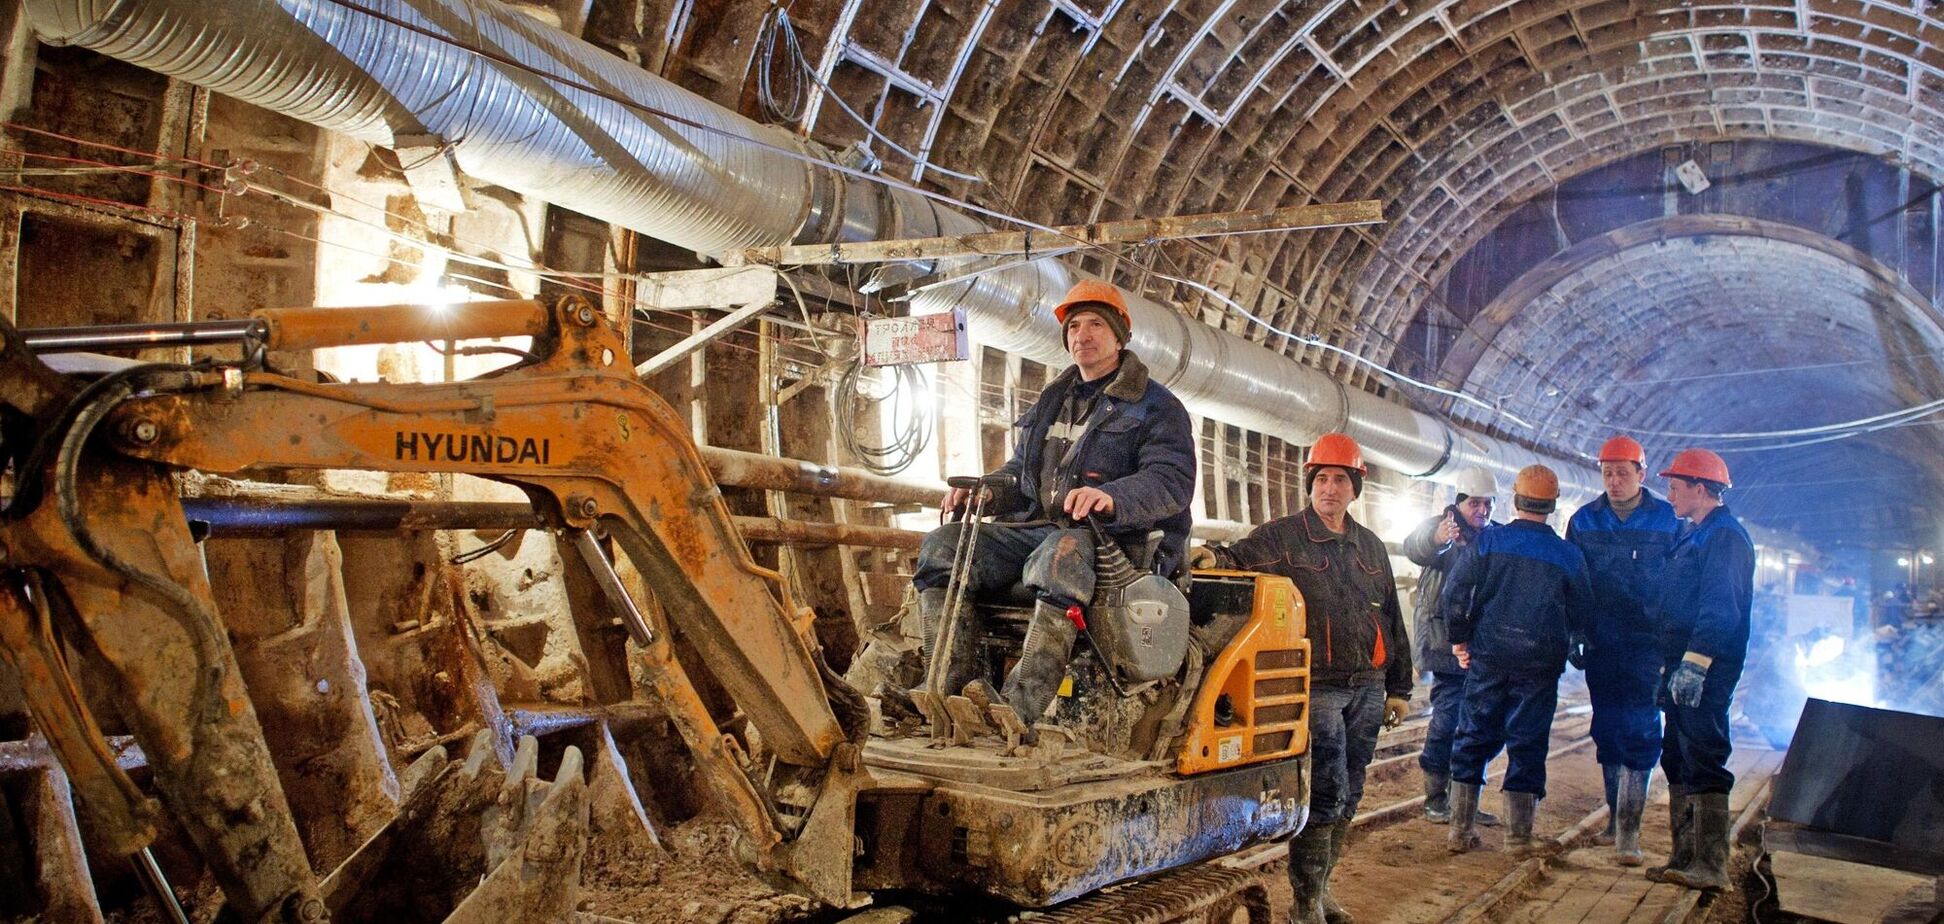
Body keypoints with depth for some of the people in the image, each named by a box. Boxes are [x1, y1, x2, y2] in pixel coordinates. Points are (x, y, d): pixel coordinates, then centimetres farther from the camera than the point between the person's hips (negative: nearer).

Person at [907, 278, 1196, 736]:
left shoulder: (1157, 406, 5)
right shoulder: (1051, 402, 27)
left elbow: (1173, 480, -11)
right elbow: (1020, 472, 29)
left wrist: (1112, 497, -33)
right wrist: (986, 491, 3)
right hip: (1037, 527, 7)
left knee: (1062, 555, -43)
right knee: (943, 545, -16)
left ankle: (1020, 705, -51)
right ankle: (950, 685, -29)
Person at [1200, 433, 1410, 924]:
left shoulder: (1371, 547, 16)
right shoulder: (1281, 536, 0)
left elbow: (1391, 619, 19)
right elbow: (1239, 562, -13)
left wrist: (1399, 687, 17)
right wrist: (1215, 557, -38)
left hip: (1367, 689, 6)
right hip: (1317, 688, -6)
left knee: (1347, 797, 11)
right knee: (1325, 793, -10)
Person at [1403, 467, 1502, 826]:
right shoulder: (1442, 527, -7)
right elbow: (1415, 547, -30)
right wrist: (1436, 539, -53)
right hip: (1445, 641, -7)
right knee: (1448, 717, -9)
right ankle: (1435, 799, 2)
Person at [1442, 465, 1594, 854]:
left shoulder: (1488, 540, -4)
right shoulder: (1569, 555, 0)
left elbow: (1454, 592, -8)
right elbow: (1581, 615, 7)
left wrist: (1459, 639, 4)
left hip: (1487, 657, 0)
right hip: (1540, 662, 0)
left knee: (1474, 738, 8)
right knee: (1527, 744, 7)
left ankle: (1462, 830, 10)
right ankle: (1519, 837, 10)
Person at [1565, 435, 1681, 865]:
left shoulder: (1667, 520, 0)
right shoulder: (1584, 520, 6)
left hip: (1647, 644, -3)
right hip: (1600, 645, 3)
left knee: (1639, 733, -8)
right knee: (1607, 731, 10)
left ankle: (1628, 830, -6)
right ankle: (1617, 817, 24)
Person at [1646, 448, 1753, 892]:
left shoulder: (1725, 535, -11)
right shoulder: (1694, 535, 21)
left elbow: (1719, 608, -21)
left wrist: (1694, 664, -26)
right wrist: (1668, 669, 24)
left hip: (1704, 671, -10)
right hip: (1683, 667, 10)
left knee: (1703, 763, -8)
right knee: (1678, 760, 12)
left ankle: (1711, 866, -4)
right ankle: (1685, 857, 19)